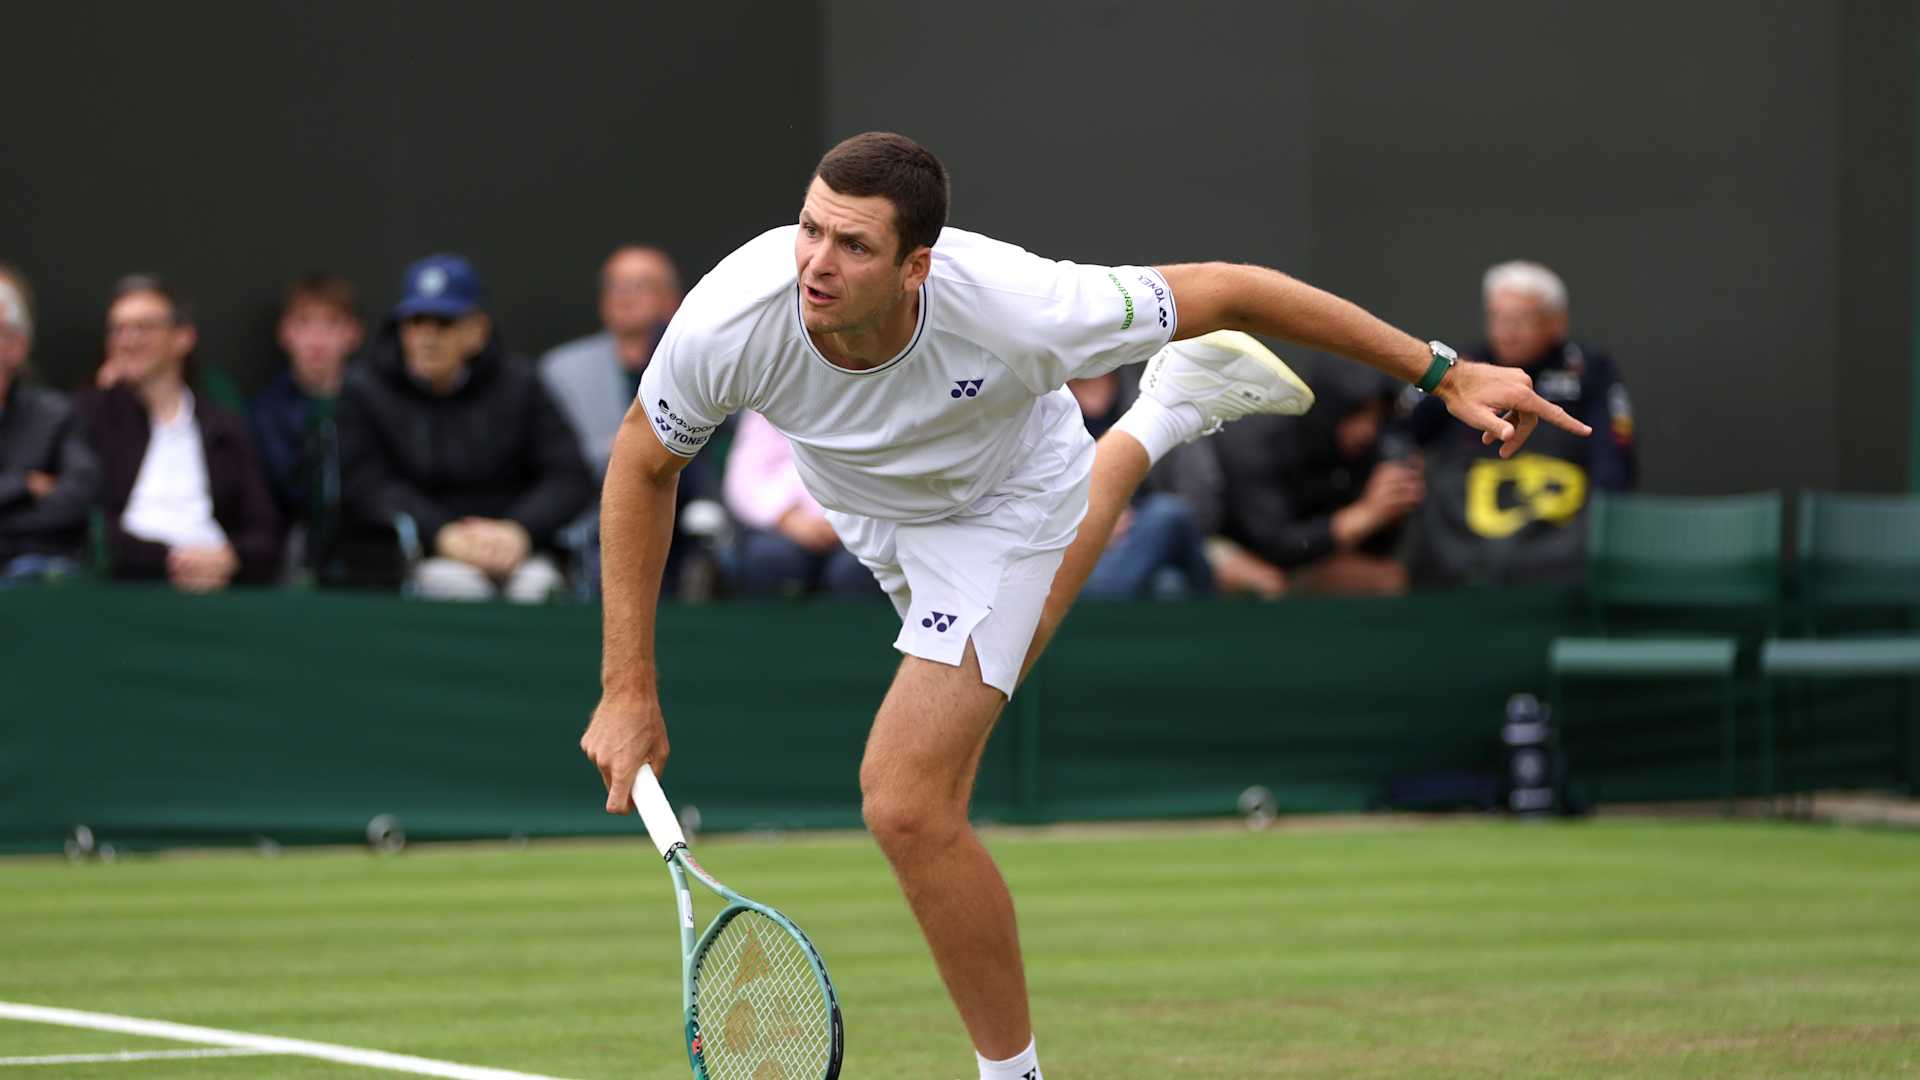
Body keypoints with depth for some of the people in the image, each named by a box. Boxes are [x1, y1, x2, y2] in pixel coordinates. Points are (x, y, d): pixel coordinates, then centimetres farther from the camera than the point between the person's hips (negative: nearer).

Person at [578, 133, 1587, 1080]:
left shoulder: (1012, 308, -44)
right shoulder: (728, 322, -39)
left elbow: (1227, 290, -31)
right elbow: (643, 466, -18)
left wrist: (1444, 374, -27)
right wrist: (628, 687, -21)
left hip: (1004, 500, -4)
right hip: (861, 502, 5)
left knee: (908, 804, -17)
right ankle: (1172, 404, 63)